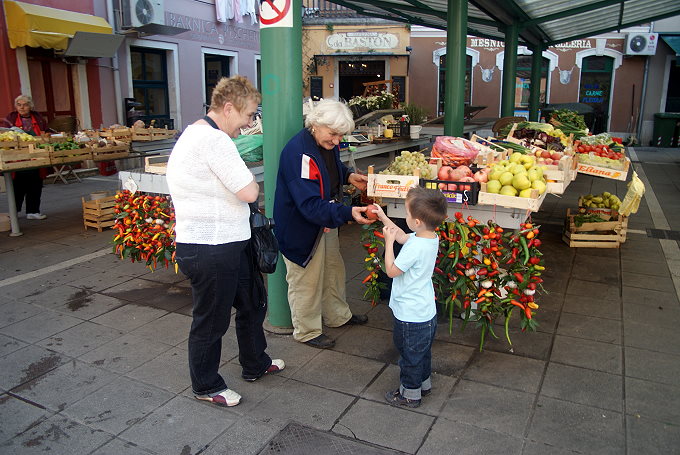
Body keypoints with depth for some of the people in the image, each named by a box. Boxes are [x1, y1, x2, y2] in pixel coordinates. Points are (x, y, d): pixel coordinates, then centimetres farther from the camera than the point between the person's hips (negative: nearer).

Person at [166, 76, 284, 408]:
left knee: (252, 302, 23)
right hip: (210, 251, -11)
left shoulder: (198, 134, 14)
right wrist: (249, 180, -4)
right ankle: (206, 386, 30)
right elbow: (249, 192, -23)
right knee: (211, 320, 8)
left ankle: (255, 364, 43)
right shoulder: (214, 140, -21)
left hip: (229, 243, 11)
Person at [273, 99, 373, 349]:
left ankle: (338, 316, 47)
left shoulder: (327, 143, -4)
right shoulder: (298, 152, -32)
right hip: (300, 227, -9)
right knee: (306, 278, 8)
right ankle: (307, 331, 30)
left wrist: (348, 175, -1)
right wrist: (348, 213, -45)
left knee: (333, 269, 24)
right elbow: (310, 205, -37)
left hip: (326, 222, 9)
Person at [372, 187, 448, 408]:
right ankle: (424, 383, 45)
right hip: (426, 311, 9)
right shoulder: (431, 237, -5)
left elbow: (391, 270, -20)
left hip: (411, 315, -9)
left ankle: (410, 394, 29)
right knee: (423, 352, 27)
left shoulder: (415, 247, -32)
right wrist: (384, 218, 13)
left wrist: (388, 241, -15)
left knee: (410, 356, 12)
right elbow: (403, 236, 14)